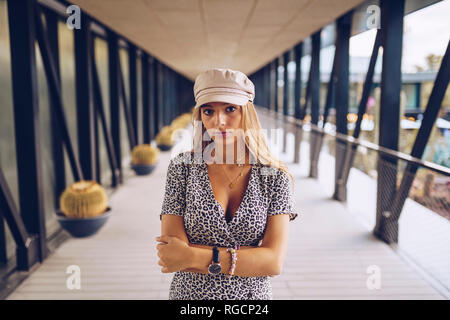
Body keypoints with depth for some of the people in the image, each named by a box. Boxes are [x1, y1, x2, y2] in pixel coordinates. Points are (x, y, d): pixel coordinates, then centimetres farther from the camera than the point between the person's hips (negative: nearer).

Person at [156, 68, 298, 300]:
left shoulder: (275, 178, -10)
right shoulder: (182, 167, -11)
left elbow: (275, 262, -18)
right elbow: (168, 256, -17)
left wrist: (192, 256, -24)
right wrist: (254, 257, -21)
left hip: (253, 293, 1)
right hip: (190, 293, 0)